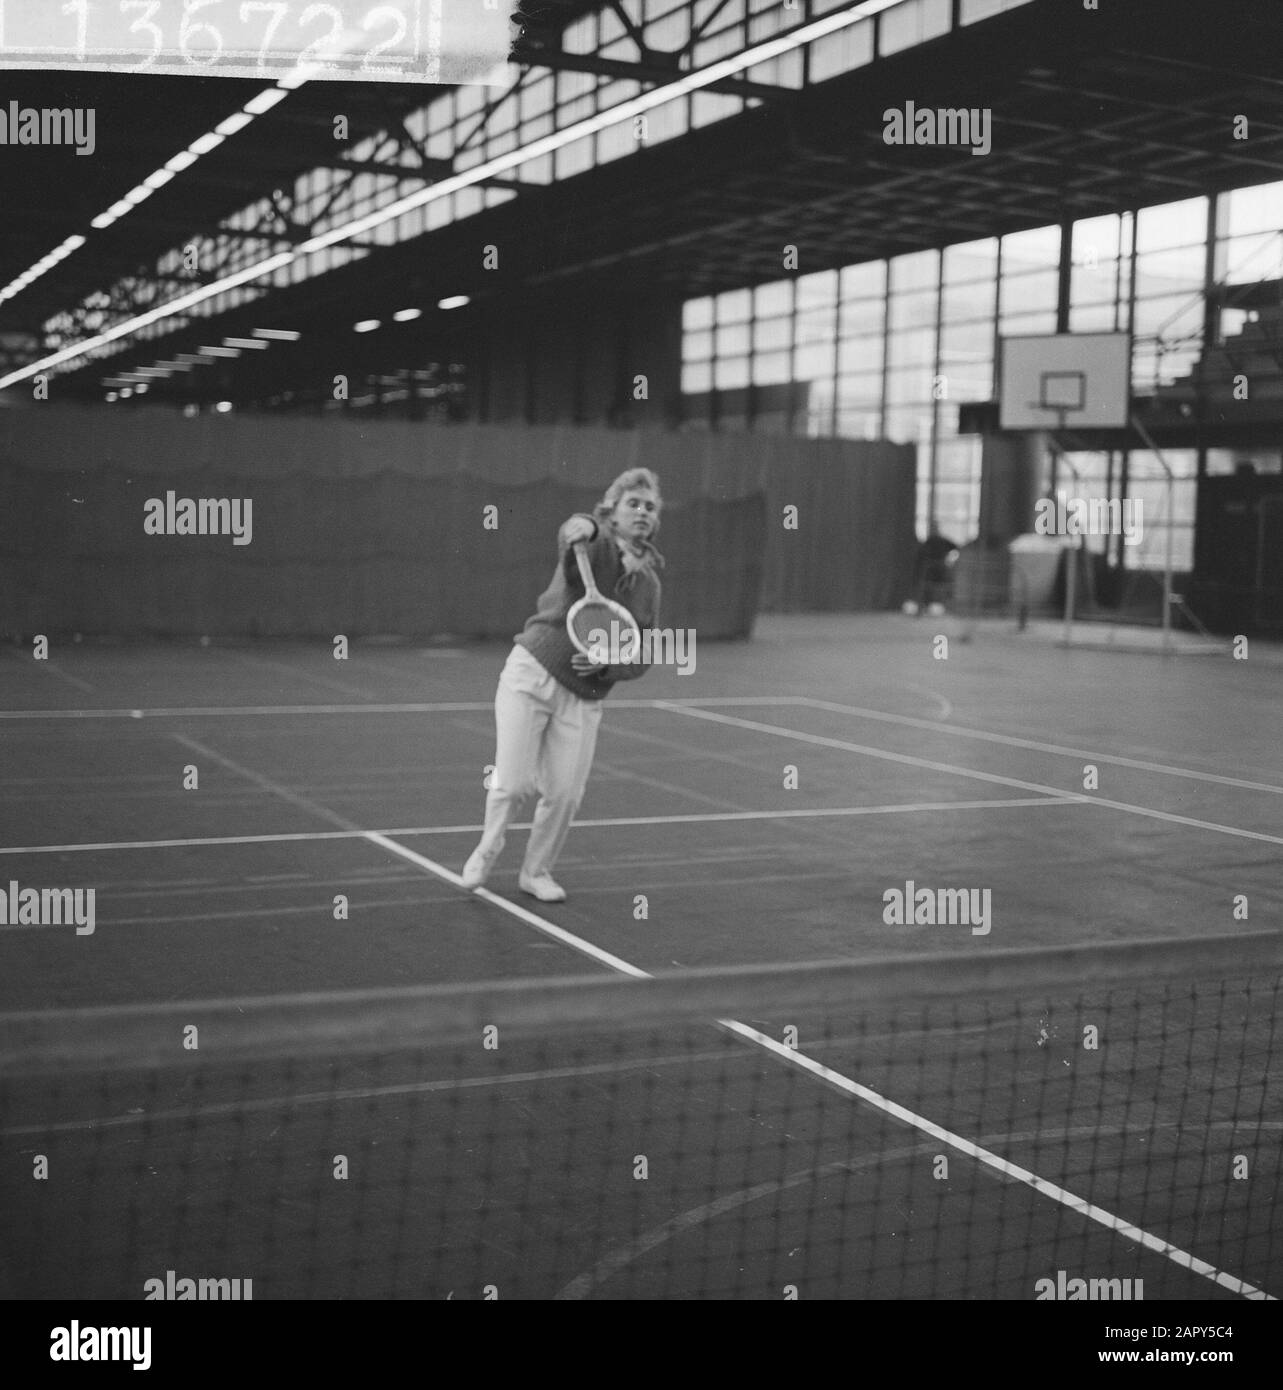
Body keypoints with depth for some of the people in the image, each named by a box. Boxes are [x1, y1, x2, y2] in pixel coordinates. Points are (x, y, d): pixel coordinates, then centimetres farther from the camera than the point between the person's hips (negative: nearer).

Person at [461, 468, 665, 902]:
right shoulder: (595, 549, -9)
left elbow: (641, 658, 11)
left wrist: (608, 664, -11)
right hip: (532, 673, -4)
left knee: (565, 793, -2)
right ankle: (487, 849, 22)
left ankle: (536, 871, 24)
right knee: (513, 782, -8)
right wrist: (583, 526, -59)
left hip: (583, 697, 5)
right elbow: (574, 535, -35)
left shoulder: (649, 584, 8)